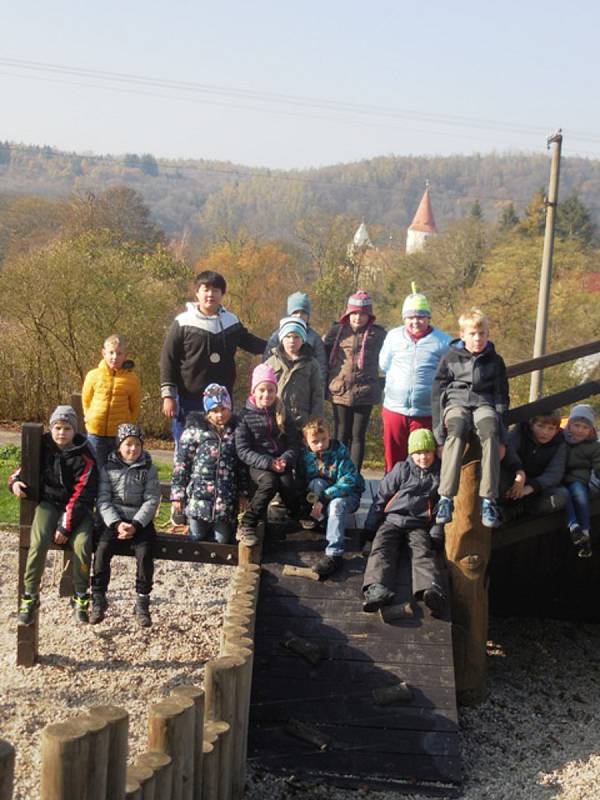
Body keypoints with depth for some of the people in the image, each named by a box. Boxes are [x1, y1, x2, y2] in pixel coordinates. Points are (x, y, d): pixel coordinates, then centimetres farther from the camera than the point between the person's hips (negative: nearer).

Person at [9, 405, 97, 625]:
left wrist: (66, 526, -19)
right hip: (49, 503, 2)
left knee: (81, 544, -29)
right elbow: (26, 467, 18)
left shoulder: (84, 457, -8)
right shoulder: (43, 447, 2)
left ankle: (80, 597, -7)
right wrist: (15, 481, -7)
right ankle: (30, 597, -13)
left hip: (77, 508, -2)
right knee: (38, 542, -28)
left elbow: (81, 494, -12)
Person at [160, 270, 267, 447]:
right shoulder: (183, 323, -3)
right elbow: (168, 360, -3)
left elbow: (249, 342, 24)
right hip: (189, 399, -3)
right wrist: (168, 395, -8)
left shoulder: (231, 321, 7)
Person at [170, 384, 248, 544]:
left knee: (223, 540, 5)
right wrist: (177, 494, -4)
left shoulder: (236, 431, 5)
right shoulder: (194, 430, -3)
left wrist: (243, 493, 10)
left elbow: (243, 465, 12)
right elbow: (181, 464, -1)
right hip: (199, 495, -2)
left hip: (226, 499, 2)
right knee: (197, 538, 4)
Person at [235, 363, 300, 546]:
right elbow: (243, 450, -6)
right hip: (257, 465, -3)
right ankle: (246, 526, -24)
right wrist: (268, 463, -19)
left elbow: (294, 443, 7)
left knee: (287, 483, -29)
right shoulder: (245, 416, 0)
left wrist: (285, 460, -15)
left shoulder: (282, 414, 10)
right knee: (270, 483, -34)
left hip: (281, 464, 3)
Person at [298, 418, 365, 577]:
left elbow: (348, 481, -27)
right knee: (317, 483, -30)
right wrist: (311, 496, -24)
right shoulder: (305, 454, -7)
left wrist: (322, 499, -34)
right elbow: (302, 480, -1)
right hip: (320, 496, 3)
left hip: (346, 494, -3)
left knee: (336, 504, -39)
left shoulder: (340, 452, -19)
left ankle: (334, 555, -43)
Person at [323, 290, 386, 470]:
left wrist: (380, 385, 3)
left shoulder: (377, 334, 2)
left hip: (365, 393, -1)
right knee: (341, 435, 5)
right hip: (340, 391, 1)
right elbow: (325, 356, 12)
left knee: (358, 436, 4)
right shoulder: (337, 331, 5)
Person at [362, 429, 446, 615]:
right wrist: (369, 527, 5)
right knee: (381, 549, -28)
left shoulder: (440, 475, 13)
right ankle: (377, 589, -51)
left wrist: (437, 533, 4)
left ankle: (431, 589, -58)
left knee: (423, 552, -29)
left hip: (419, 526, 0)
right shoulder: (401, 470, 11)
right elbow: (381, 497, 11)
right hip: (391, 520, 1)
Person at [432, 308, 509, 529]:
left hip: (484, 404, 1)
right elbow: (437, 393, 8)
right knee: (456, 433, -37)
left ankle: (489, 500, -39)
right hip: (456, 402, -1)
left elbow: (502, 396, 16)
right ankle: (446, 498, -41)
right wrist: (438, 428, -3)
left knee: (490, 434, -36)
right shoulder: (450, 358, 10)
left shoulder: (495, 361, 15)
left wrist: (500, 423, 0)